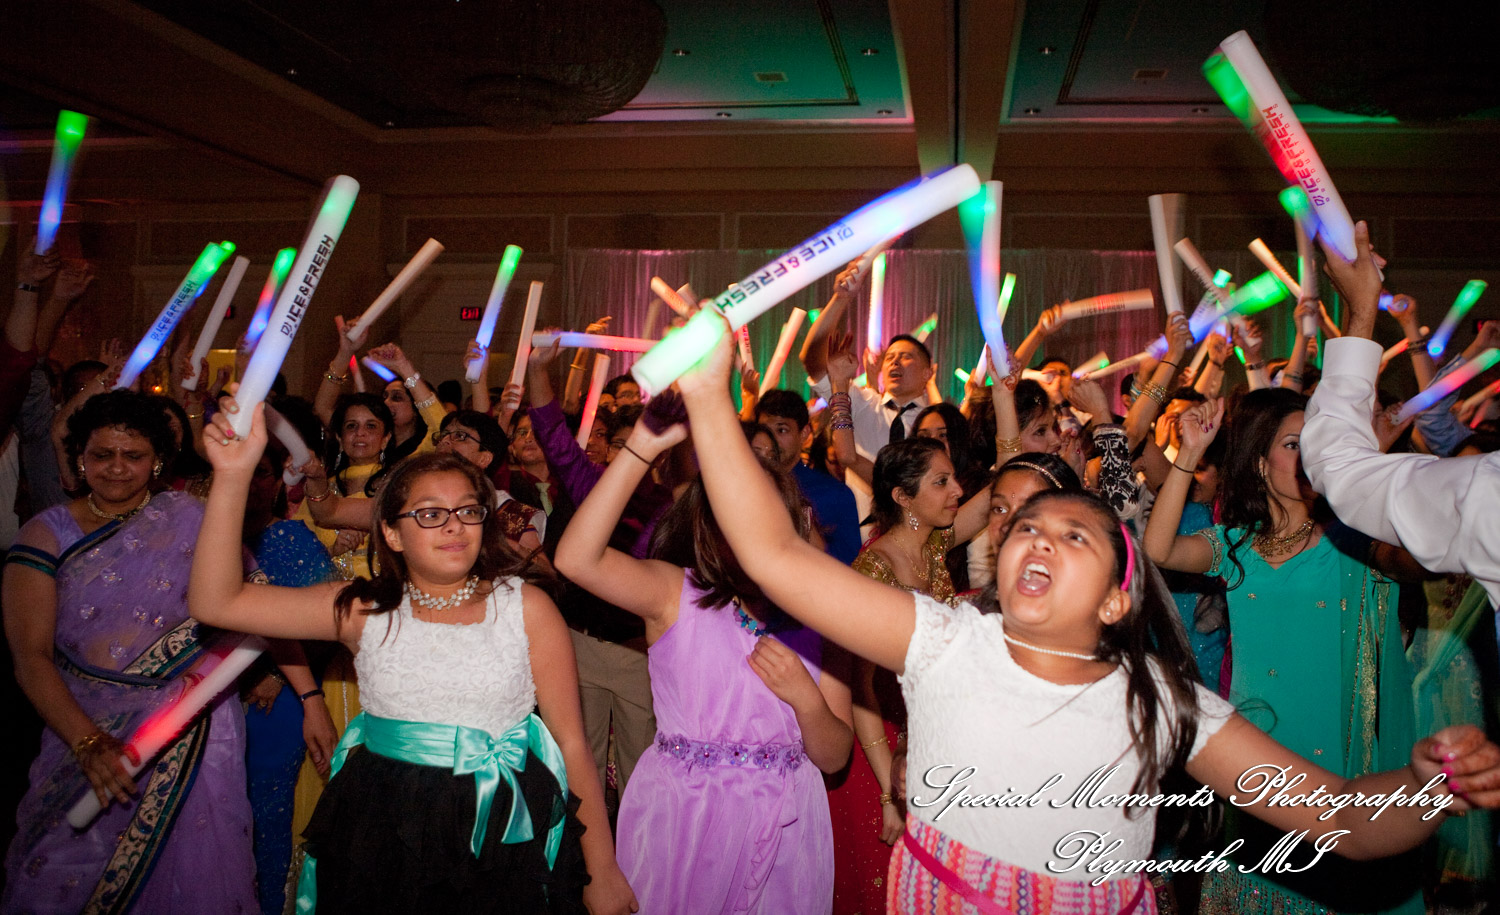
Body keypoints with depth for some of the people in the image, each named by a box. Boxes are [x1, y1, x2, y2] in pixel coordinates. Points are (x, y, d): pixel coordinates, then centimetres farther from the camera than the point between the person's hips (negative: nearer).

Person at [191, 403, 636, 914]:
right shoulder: (364, 610, 2)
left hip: (498, 850, -1)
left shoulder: (525, 608, -3)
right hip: (380, 847, 2)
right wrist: (233, 476, -16)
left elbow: (571, 743, -2)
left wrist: (604, 873, -2)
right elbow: (215, 602, -6)